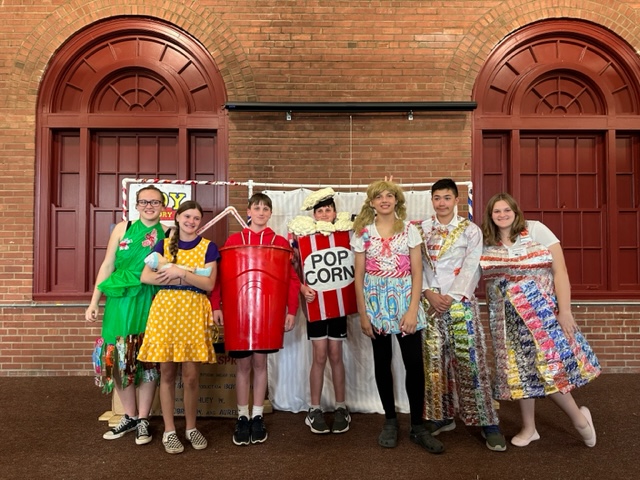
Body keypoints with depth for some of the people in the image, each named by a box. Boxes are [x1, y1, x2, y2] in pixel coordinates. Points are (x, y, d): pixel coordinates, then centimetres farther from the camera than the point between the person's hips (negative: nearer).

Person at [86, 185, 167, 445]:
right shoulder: (122, 229, 4)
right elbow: (107, 266, 5)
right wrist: (94, 302, 3)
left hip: (149, 304, -1)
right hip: (119, 301, 2)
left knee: (147, 360, 4)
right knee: (118, 358, 5)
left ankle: (143, 419, 19)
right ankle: (130, 416, 24)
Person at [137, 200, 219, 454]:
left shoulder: (208, 247, 5)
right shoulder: (163, 245, 11)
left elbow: (209, 284, -4)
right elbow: (145, 276, -3)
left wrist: (180, 273, -15)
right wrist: (190, 277, -10)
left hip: (193, 312, -1)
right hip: (164, 310, 1)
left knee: (191, 375, 2)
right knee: (167, 373, 5)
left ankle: (191, 428, 20)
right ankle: (169, 431, 18)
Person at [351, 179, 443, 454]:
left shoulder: (409, 230, 1)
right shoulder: (363, 233, 1)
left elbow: (417, 273, -2)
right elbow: (359, 276, 1)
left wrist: (413, 309, -11)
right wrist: (363, 314, -3)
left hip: (404, 300, 0)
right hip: (376, 304, 1)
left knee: (415, 364, -2)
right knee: (382, 363, 9)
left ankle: (417, 426, 13)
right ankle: (390, 421, 25)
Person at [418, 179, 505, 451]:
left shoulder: (470, 230, 3)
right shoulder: (421, 230, 10)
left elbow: (471, 268, -5)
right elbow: (417, 265, 5)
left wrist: (451, 297, -12)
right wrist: (428, 293, -9)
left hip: (460, 303, -3)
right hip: (431, 302, 3)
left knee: (470, 361, -4)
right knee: (434, 361, 7)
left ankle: (487, 423, 7)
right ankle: (442, 416, 21)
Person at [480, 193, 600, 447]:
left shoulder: (535, 230, -6)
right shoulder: (486, 244, 3)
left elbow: (560, 270, -10)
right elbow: (485, 281, 10)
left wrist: (564, 310, -14)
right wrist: (492, 315, 1)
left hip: (542, 310, -3)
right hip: (506, 317, 4)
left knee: (549, 365, -10)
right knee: (518, 369, 8)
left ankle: (579, 417, 17)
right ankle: (529, 427, 24)